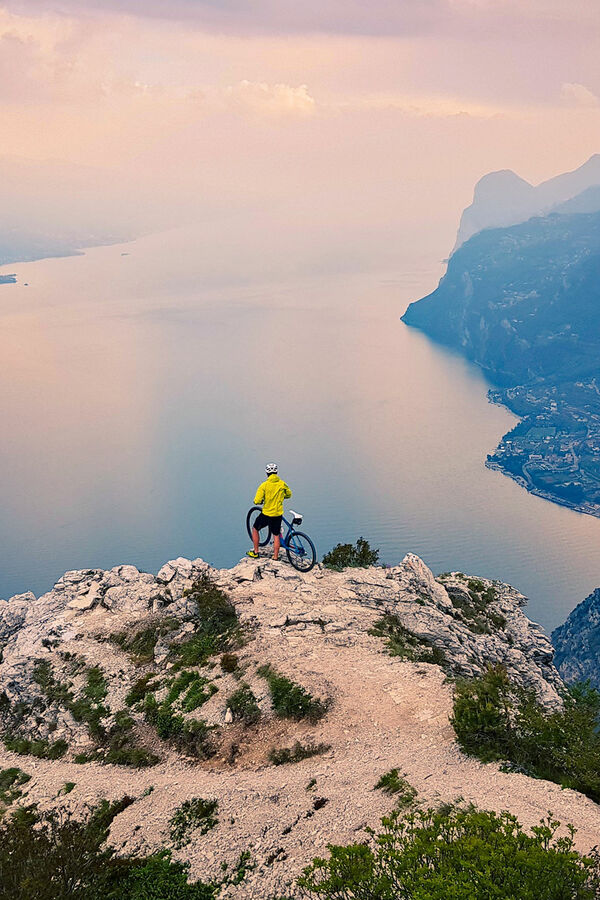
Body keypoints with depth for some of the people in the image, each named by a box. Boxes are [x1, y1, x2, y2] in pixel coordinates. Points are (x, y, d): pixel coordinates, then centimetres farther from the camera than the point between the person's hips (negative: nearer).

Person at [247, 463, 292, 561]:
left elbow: (257, 501, -17)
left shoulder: (264, 485, -16)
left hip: (266, 514, -3)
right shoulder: (282, 484, -4)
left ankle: (255, 552, 23)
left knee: (255, 529, 19)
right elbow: (289, 494, 13)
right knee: (276, 535, 13)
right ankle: (275, 557, 16)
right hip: (278, 514, 3)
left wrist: (260, 501, 5)